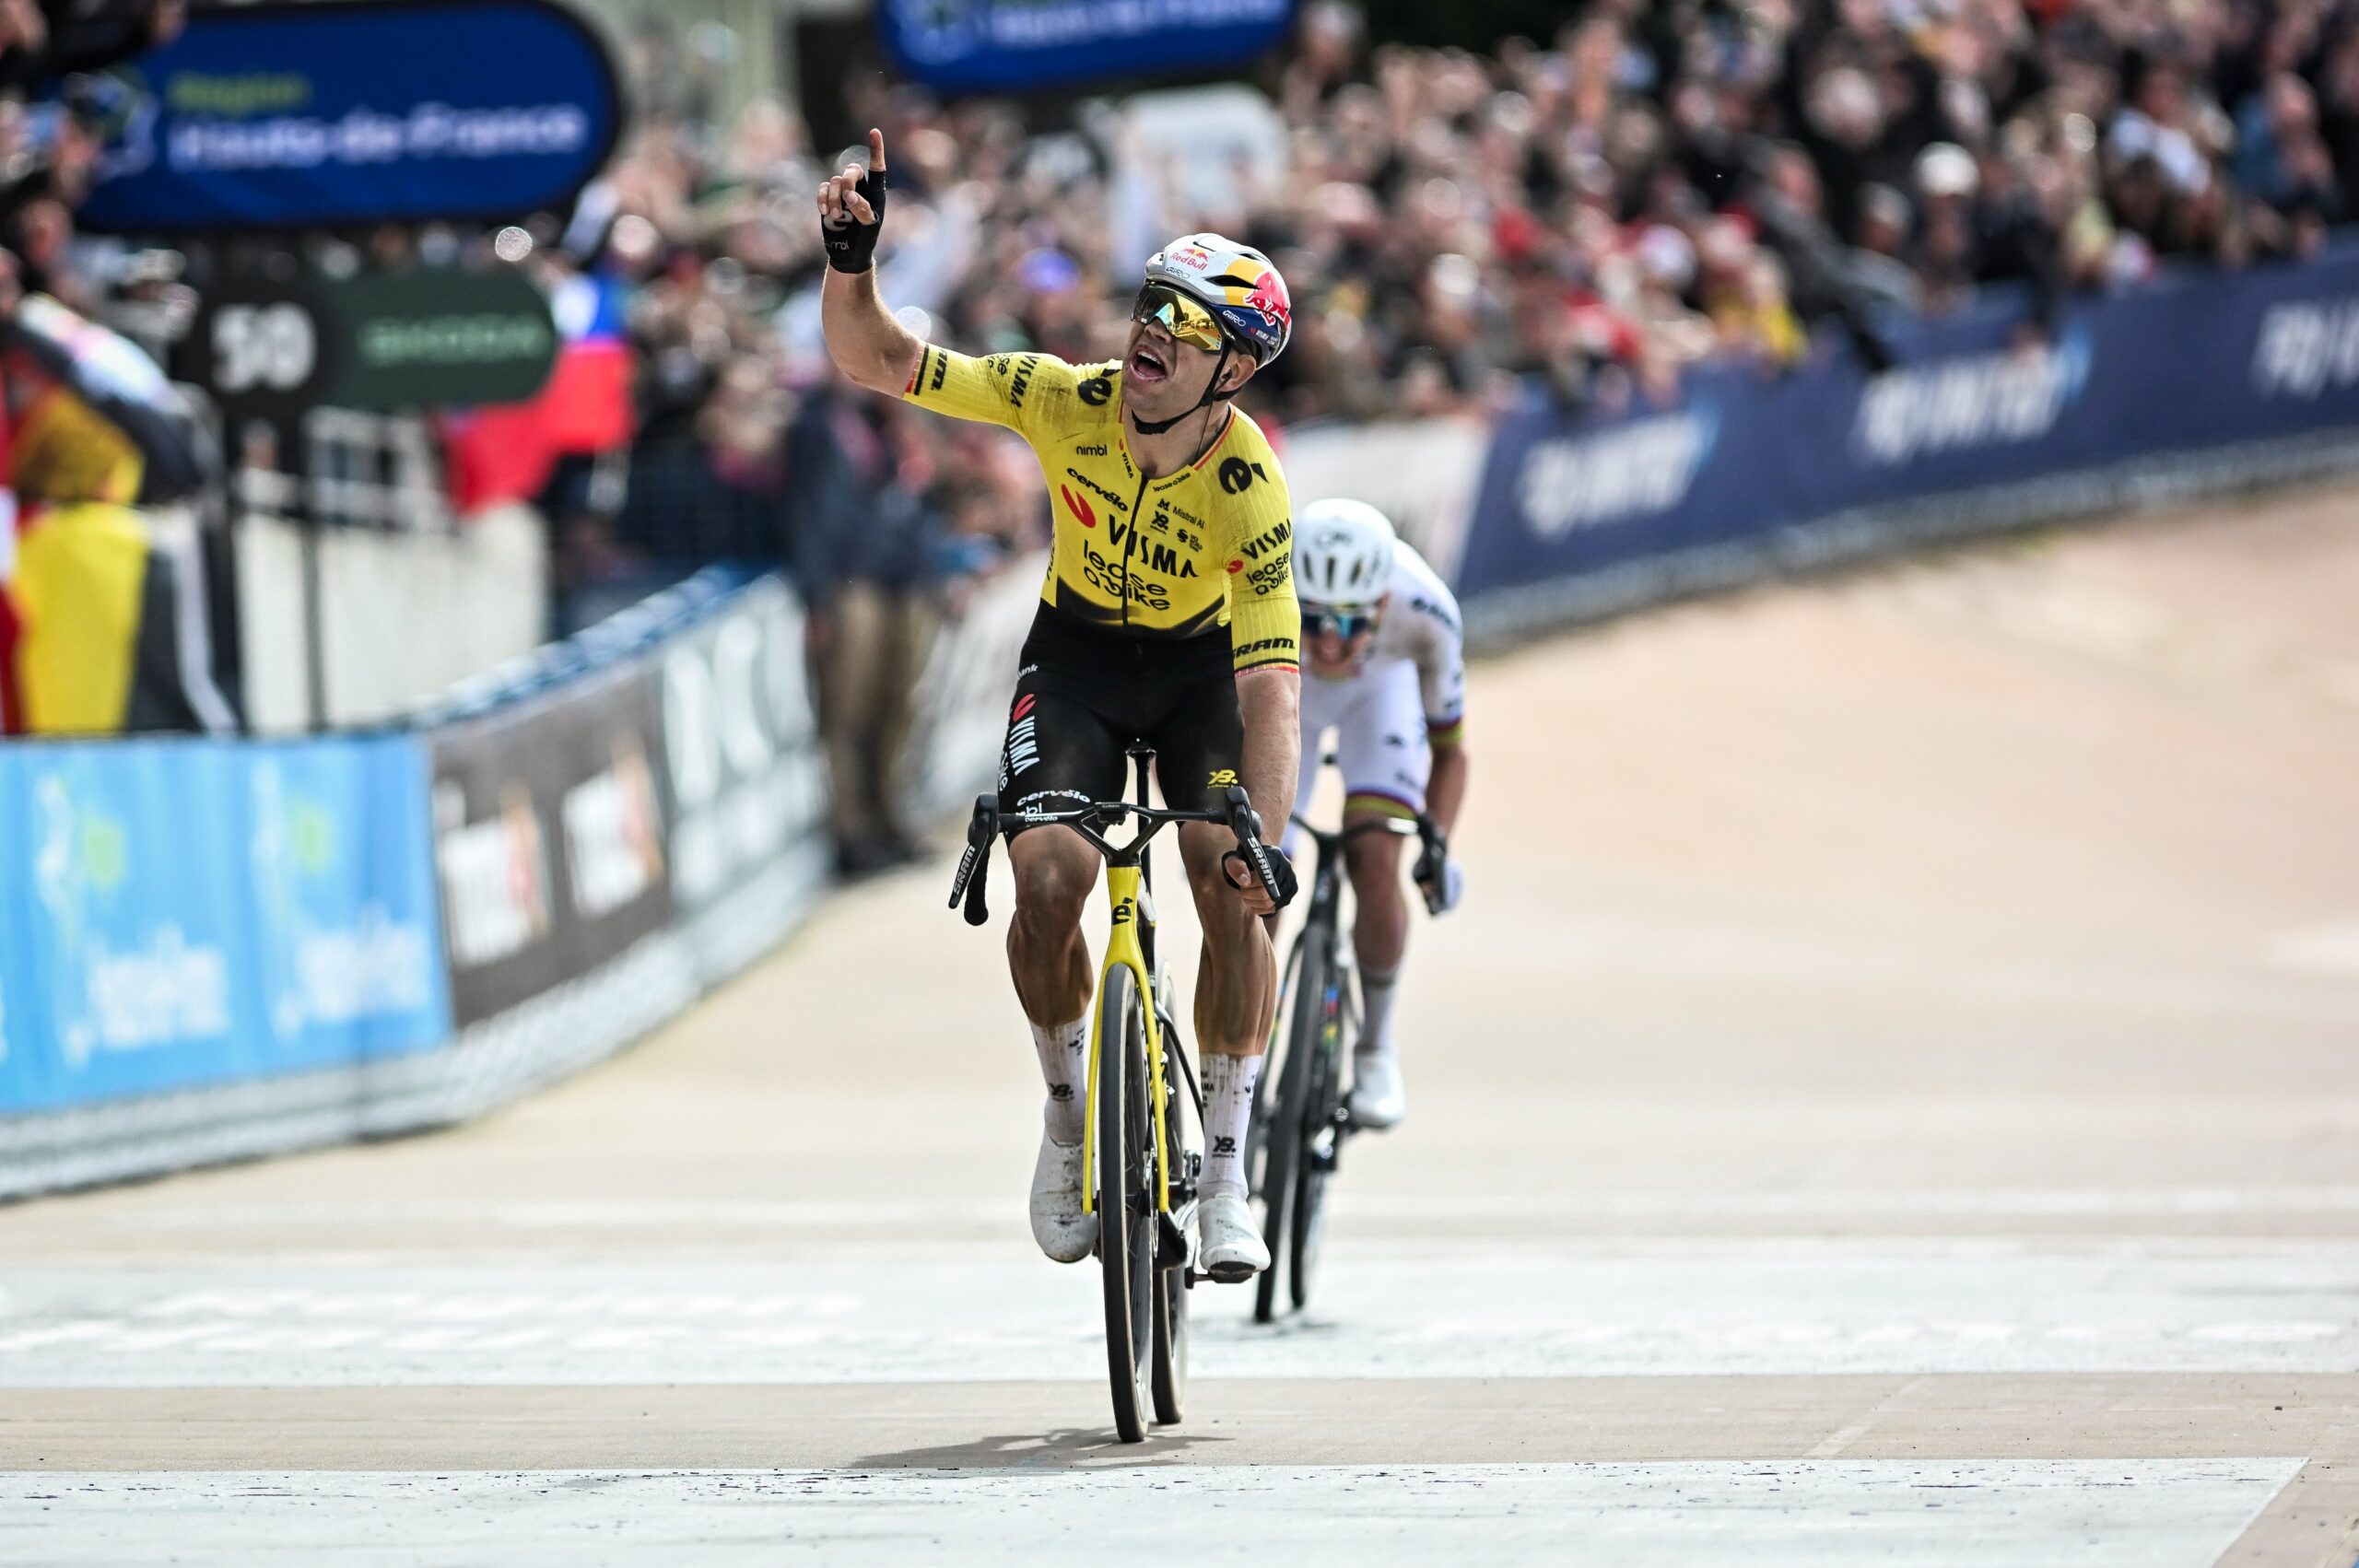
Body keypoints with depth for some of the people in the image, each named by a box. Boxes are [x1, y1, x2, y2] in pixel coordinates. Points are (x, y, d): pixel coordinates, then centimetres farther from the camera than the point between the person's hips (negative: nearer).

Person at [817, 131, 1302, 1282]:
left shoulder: (1252, 495, -30)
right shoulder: (1066, 403, -25)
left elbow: (1271, 684, -34)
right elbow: (873, 360, -21)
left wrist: (1267, 833, -45)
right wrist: (850, 257, -40)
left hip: (1200, 666, -1)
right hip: (1076, 655, 2)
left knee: (1235, 896, -21)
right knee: (1047, 881, -21)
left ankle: (1225, 1171, -7)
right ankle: (1071, 1115, 5)